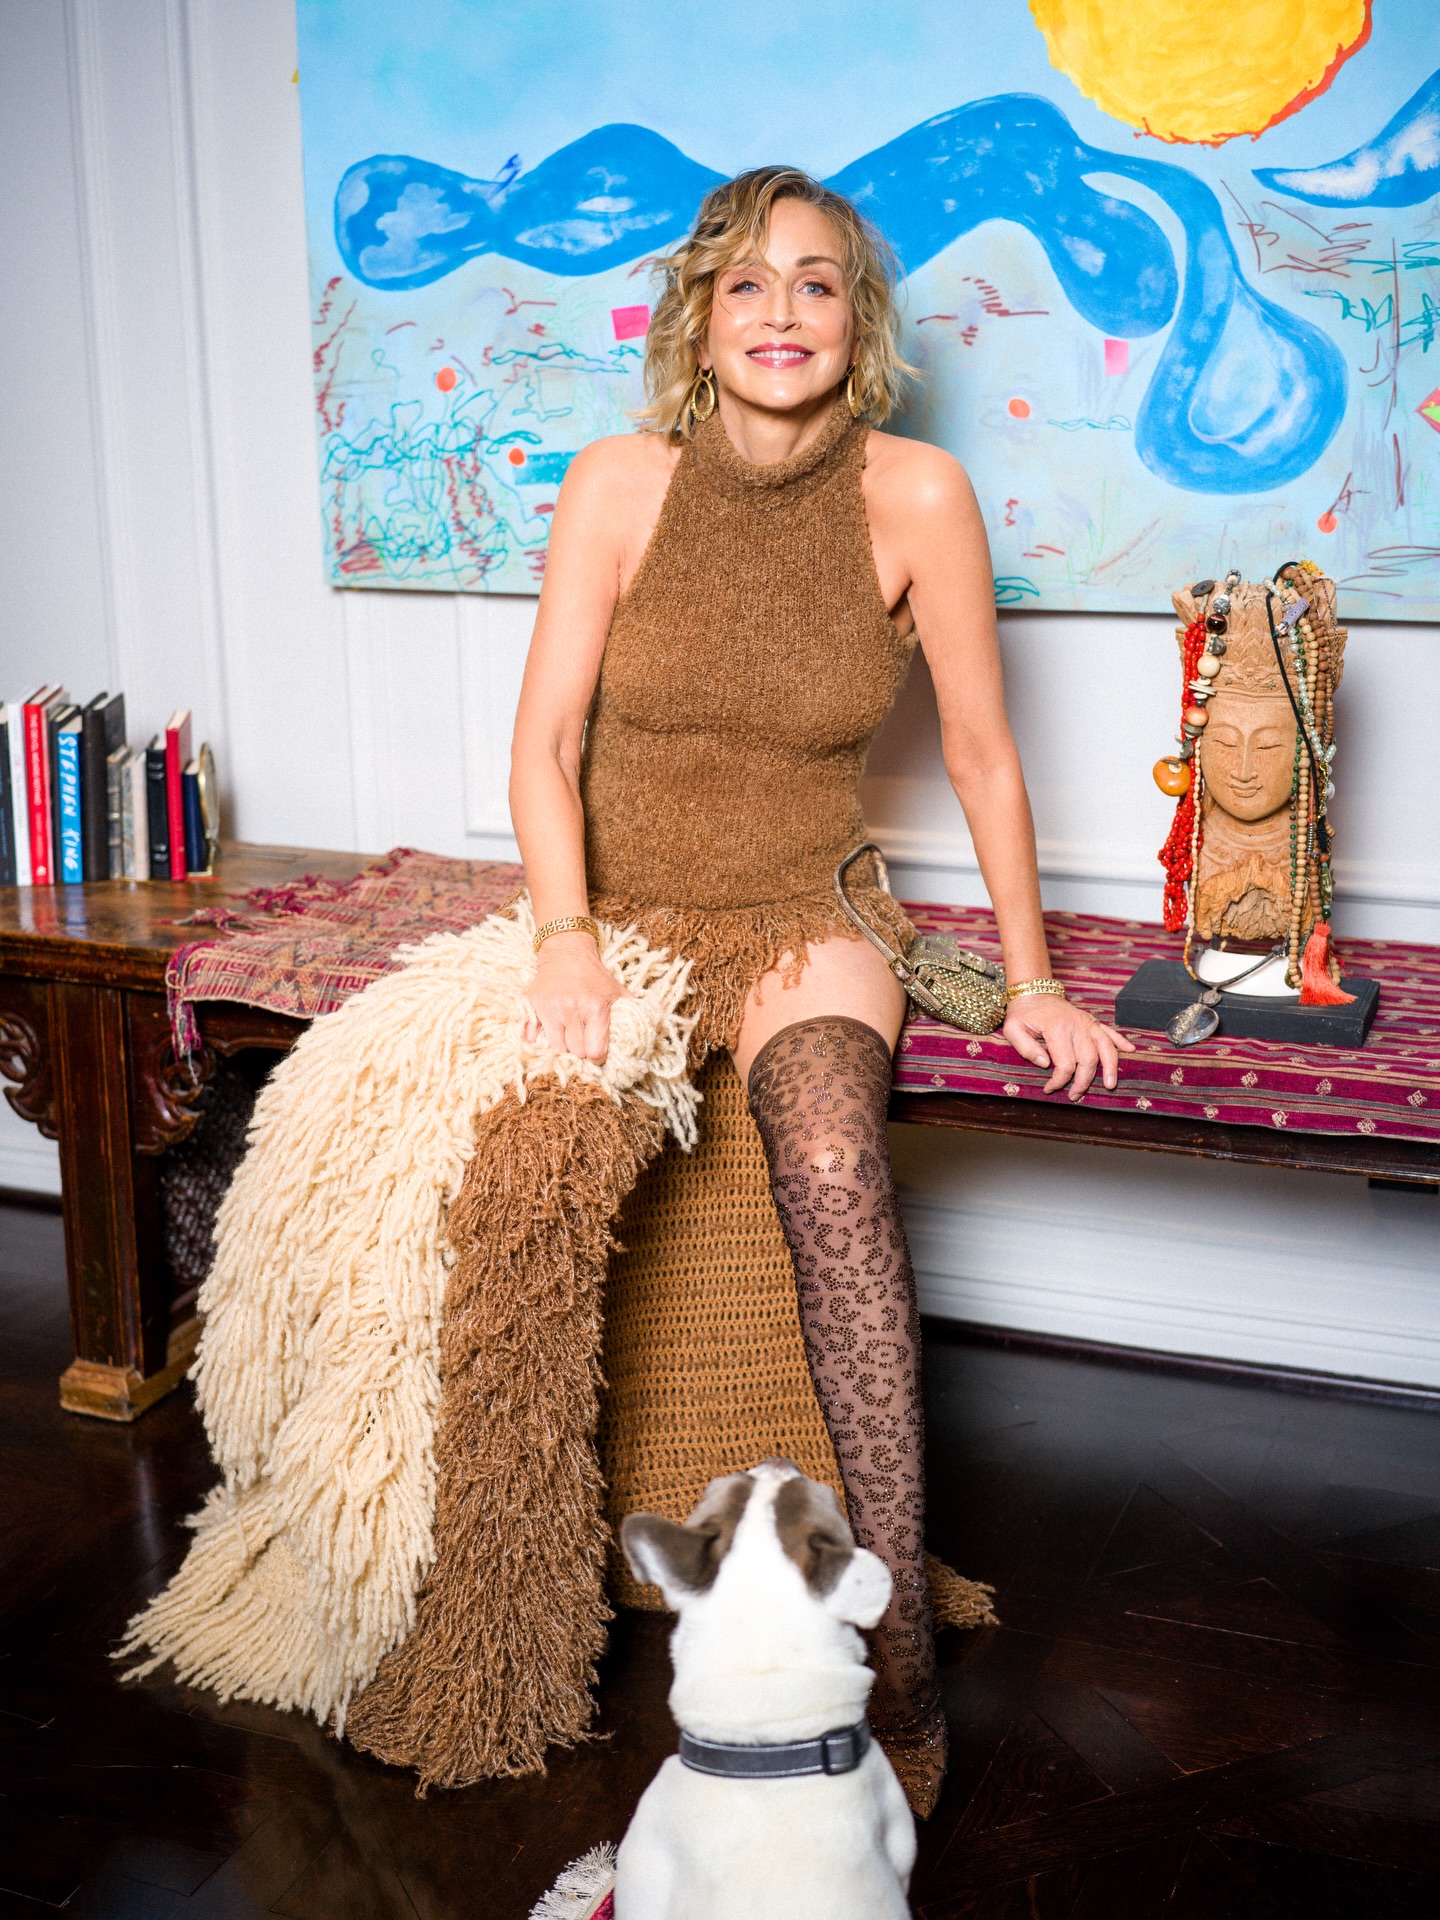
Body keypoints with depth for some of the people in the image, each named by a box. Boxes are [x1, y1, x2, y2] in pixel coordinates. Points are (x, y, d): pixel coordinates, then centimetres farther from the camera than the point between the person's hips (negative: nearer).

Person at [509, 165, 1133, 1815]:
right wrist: (567, 940, -21)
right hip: (625, 913, 2)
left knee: (834, 1162, -33)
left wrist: (1031, 980, 4)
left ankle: (896, 1660, -26)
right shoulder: (621, 483, -4)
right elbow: (544, 742, -5)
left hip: (802, 923, -1)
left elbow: (982, 755, 2)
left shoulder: (914, 495, -6)